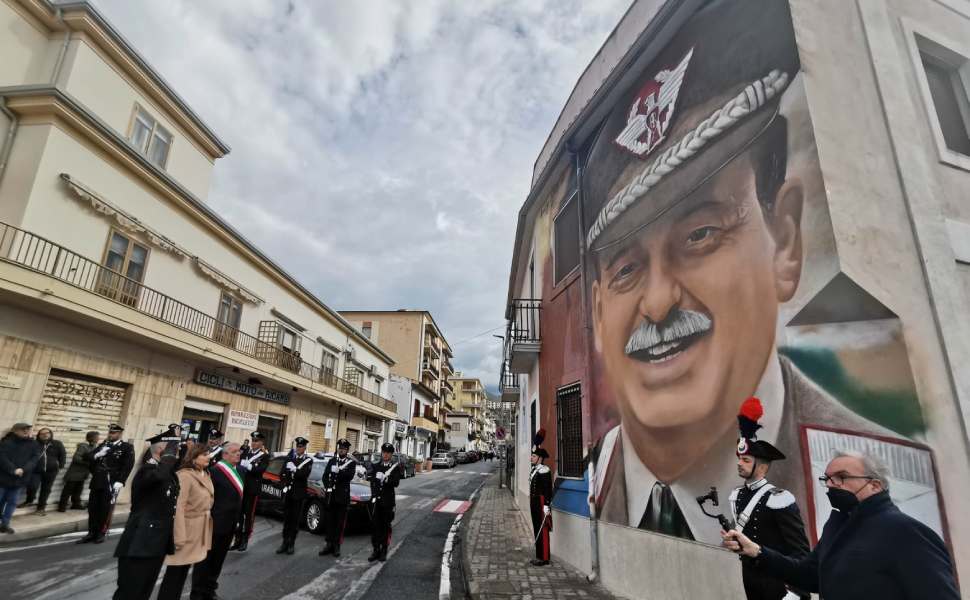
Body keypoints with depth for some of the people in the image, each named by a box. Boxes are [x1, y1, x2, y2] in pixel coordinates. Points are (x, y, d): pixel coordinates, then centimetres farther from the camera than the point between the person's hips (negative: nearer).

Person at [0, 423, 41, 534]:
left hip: (19, 479, 3)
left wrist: (23, 469, -17)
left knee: (12, 502, 8)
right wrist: (13, 470, -21)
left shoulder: (33, 444, 6)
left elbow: (35, 459, -2)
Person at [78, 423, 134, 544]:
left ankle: (101, 533, 14)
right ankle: (91, 533, 18)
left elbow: (128, 466, -10)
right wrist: (97, 455, -8)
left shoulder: (127, 447, -3)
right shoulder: (103, 445, 16)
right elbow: (91, 459, 13)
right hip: (97, 481, 5)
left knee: (105, 509, 1)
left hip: (111, 483, -5)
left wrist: (120, 482, -17)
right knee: (92, 508, 7)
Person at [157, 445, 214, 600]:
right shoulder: (185, 476, -20)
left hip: (200, 531, 8)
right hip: (187, 529, -8)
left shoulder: (206, 475, 6)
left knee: (185, 569, 17)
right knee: (175, 571, 3)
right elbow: (178, 507, -23)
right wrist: (179, 536, -24)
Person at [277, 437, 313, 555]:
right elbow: (282, 474, 5)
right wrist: (285, 484, -9)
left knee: (295, 519, 3)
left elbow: (304, 474, -16)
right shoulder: (289, 458, 9)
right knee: (286, 518, 7)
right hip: (287, 492, 3)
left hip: (299, 493, -3)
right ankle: (285, 542, 15)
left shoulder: (308, 460, -3)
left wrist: (293, 470, -16)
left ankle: (292, 544, 12)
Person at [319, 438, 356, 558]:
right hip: (331, 495, 3)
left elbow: (350, 475, -14)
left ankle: (336, 545, 10)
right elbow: (325, 476, 8)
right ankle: (329, 544, 16)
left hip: (343, 496, -3)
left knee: (340, 522, 2)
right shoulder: (331, 460, 11)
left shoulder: (351, 462, 1)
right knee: (330, 520, 8)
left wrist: (338, 471, -22)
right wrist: (327, 487, -6)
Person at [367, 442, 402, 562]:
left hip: (388, 501, -2)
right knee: (374, 525, 4)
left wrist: (385, 479, -24)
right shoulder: (375, 464, 8)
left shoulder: (395, 466, 1)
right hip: (375, 499, 2)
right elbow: (369, 476, -6)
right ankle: (376, 550, 16)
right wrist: (377, 476, -25)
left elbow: (396, 482, -9)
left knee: (386, 526, 4)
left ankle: (384, 551, 15)